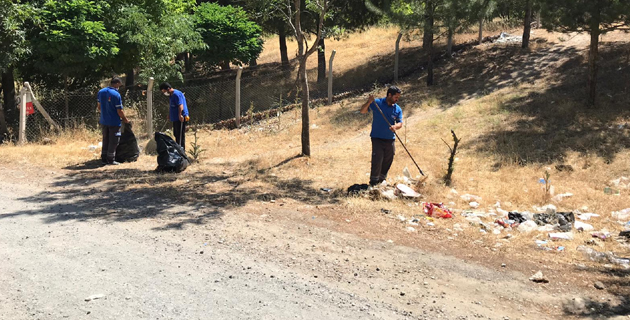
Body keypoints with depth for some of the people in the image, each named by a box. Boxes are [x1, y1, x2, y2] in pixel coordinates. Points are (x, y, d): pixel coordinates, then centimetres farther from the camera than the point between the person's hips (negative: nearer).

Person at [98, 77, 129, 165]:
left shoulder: (101, 92, 4)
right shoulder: (116, 94, -17)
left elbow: (99, 108, 12)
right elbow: (119, 111, -16)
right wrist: (125, 119, -1)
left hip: (103, 121, 7)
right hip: (114, 122, -6)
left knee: (105, 140, 17)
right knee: (113, 141, 4)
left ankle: (104, 158, 21)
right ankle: (110, 159, 8)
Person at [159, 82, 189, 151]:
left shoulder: (176, 94, -16)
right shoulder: (172, 95, 16)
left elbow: (180, 105, -25)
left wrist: (180, 115, -34)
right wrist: (169, 114, 28)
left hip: (180, 118, -10)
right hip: (175, 118, 10)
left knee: (180, 135, -5)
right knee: (176, 135, 17)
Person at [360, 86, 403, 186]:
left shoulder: (398, 109, 4)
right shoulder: (377, 103, -6)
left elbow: (400, 123, 2)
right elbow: (363, 111, -7)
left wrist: (395, 126, -22)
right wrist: (369, 102, -26)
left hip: (390, 139, 4)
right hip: (377, 138, -4)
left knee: (387, 162, 12)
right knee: (377, 161, -10)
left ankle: (382, 180, 30)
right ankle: (373, 183, 0)